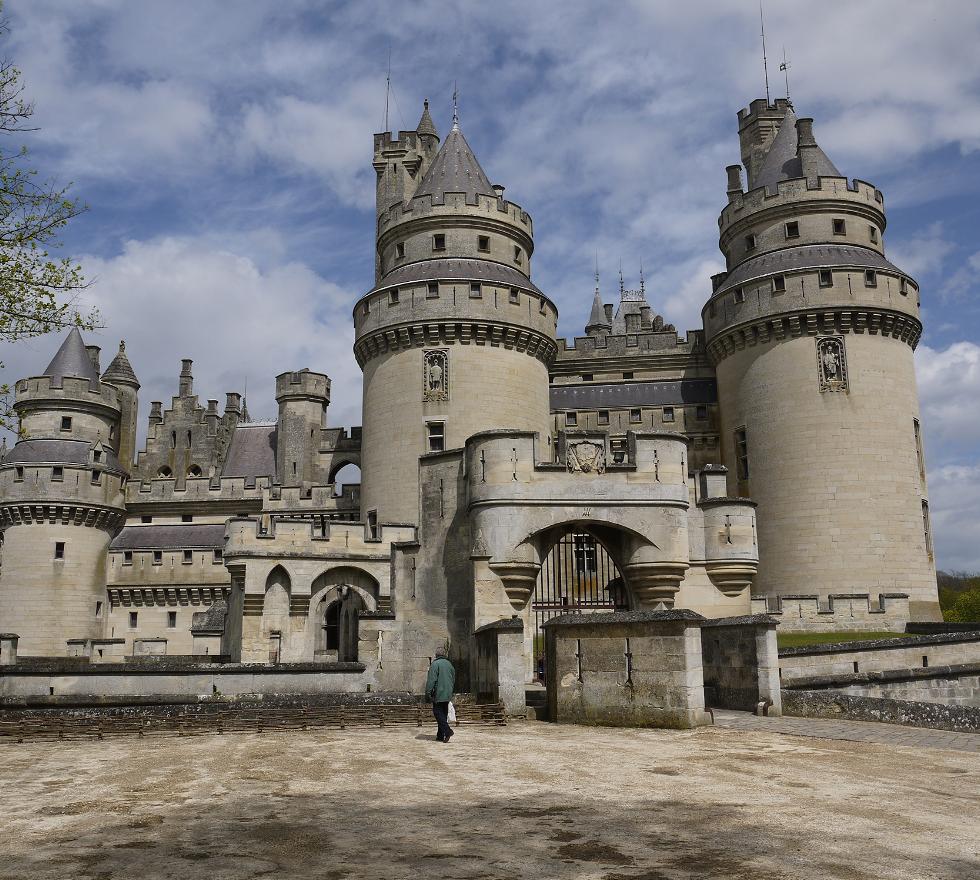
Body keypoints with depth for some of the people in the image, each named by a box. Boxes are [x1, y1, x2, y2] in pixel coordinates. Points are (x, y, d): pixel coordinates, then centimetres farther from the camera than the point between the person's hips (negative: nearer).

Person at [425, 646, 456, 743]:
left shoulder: (435, 664, -11)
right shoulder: (449, 664, 12)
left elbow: (431, 680, -16)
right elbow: (453, 679, 19)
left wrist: (428, 692, -13)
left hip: (438, 694, -7)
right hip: (448, 695, 7)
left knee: (438, 713, -4)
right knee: (444, 714, 11)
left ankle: (447, 730, -19)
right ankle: (440, 735, 13)